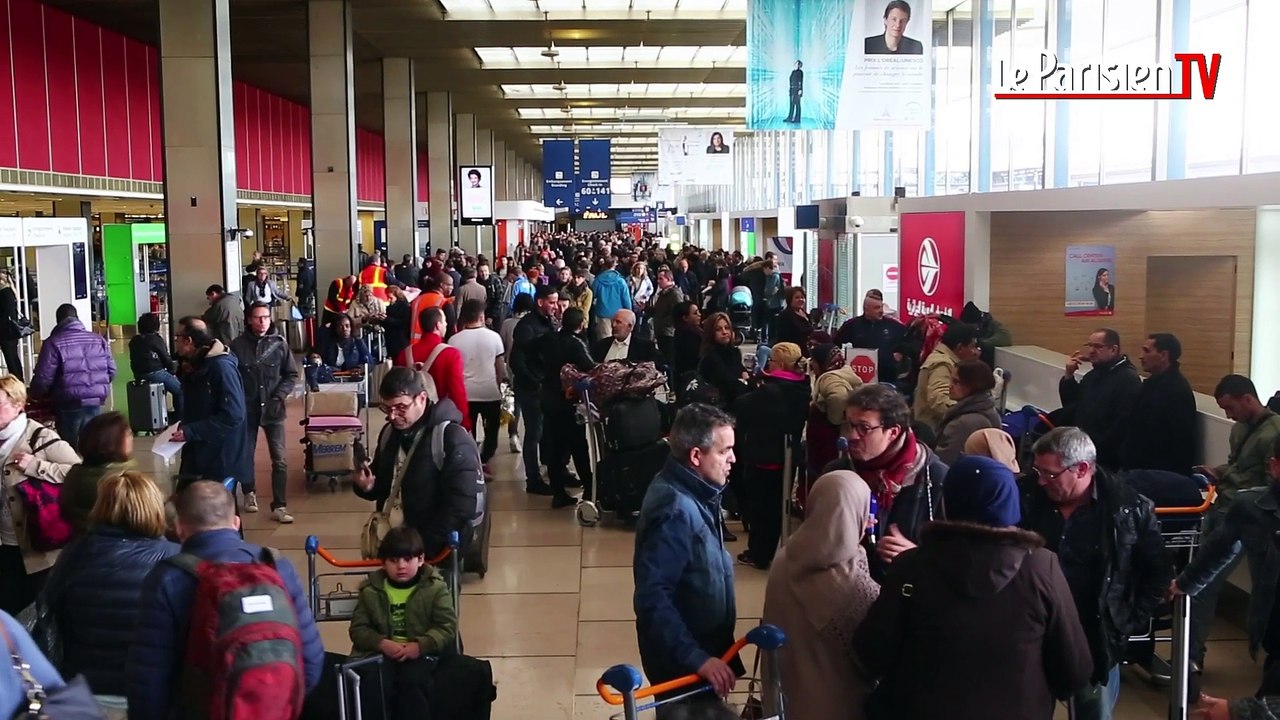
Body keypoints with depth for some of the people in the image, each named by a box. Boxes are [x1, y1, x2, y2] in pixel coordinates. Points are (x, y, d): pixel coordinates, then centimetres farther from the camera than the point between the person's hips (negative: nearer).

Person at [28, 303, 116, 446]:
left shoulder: (53, 343, -6)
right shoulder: (99, 340, 7)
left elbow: (43, 379, -8)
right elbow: (111, 371, 8)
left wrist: (32, 394, 13)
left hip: (70, 404, -4)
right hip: (95, 402, 4)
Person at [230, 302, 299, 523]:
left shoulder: (279, 344, -2)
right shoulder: (238, 345, -6)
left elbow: (292, 375, 5)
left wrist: (280, 395, -6)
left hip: (273, 409, 0)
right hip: (246, 409, 0)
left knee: (279, 459, -3)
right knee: (245, 455, 13)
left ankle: (279, 506, 2)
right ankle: (249, 493, 38)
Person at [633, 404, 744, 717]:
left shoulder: (693, 491, 1)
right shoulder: (676, 511, -29)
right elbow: (651, 598, -32)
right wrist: (697, 658, -31)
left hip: (699, 646, 9)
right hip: (681, 662, -9)